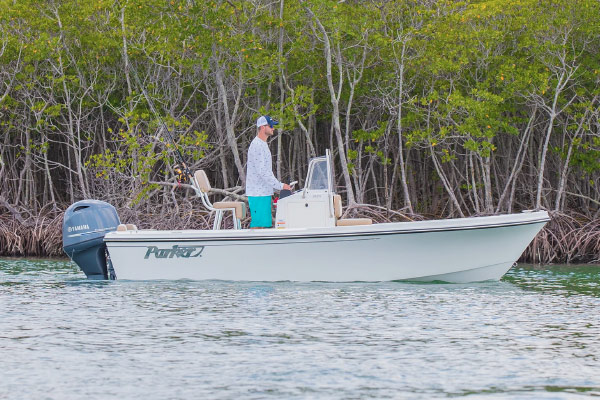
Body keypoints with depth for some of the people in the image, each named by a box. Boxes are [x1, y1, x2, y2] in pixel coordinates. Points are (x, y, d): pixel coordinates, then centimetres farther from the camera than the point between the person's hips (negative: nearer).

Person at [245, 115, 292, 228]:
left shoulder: (263, 144, 18)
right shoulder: (257, 145, -15)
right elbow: (262, 172, -21)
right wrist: (280, 186, -19)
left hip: (264, 192, 10)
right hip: (258, 194, -10)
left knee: (265, 224, 10)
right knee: (258, 225, -11)